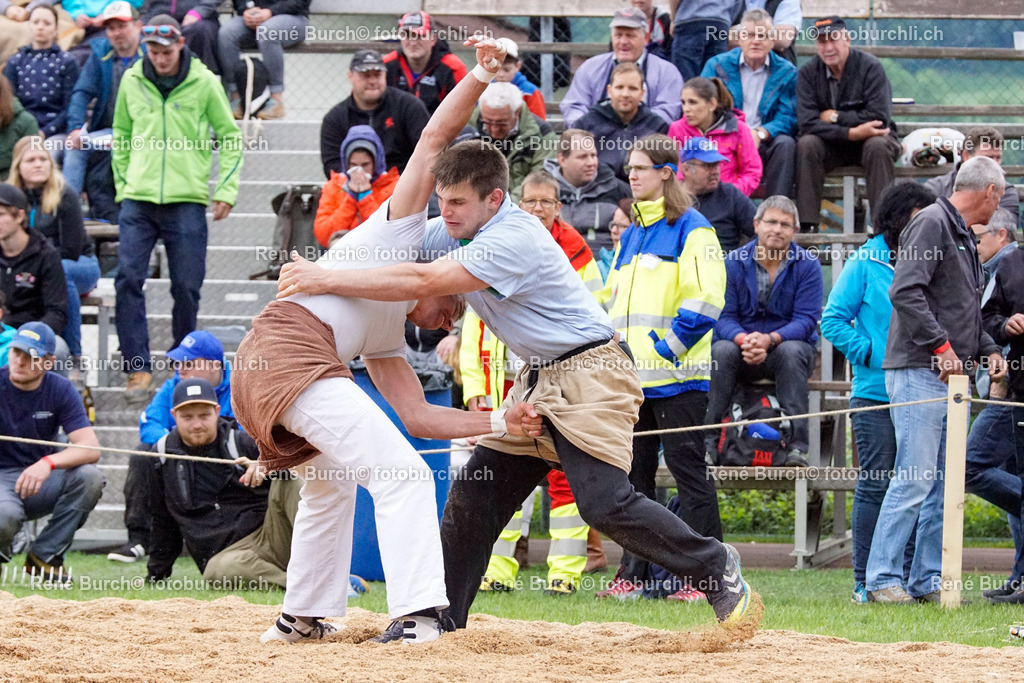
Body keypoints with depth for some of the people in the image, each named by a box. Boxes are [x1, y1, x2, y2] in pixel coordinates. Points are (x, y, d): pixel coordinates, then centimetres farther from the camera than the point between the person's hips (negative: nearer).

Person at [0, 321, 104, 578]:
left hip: (40, 481, 4)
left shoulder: (60, 390, -2)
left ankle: (45, 555, -10)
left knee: (89, 477, -25)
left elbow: (90, 448, -14)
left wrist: (48, 463, -33)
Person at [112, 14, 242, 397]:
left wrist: (226, 189, 0)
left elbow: (230, 137, 6)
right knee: (128, 279, -9)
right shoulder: (132, 81, 5)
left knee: (186, 286, 2)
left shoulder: (204, 83, -1)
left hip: (187, 200, -2)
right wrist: (122, 183, 11)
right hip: (139, 199, 2)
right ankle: (138, 368, -6)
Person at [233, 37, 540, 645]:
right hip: (291, 348, -10)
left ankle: (304, 617, 43)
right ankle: (419, 614, -28)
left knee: (331, 484, 33)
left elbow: (418, 416, 25)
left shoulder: (388, 340, 33)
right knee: (403, 475, -15)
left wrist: (502, 423, 18)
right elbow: (435, 140, 11)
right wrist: (481, 77, 6)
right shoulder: (404, 230, 17)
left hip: (256, 375, 10)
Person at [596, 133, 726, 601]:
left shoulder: (692, 229, -5)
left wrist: (667, 348, -15)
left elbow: (705, 299, -13)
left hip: (677, 376, -8)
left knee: (688, 471, -6)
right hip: (633, 378, 8)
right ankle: (634, 573, 13)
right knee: (634, 475, 8)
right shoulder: (632, 235, 20)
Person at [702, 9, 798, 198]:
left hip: (764, 145, 1)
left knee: (785, 143, -32)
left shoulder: (786, 72, 8)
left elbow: (788, 118, -2)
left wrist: (761, 133, -23)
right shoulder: (717, 65, 10)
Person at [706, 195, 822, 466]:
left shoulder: (807, 265, -3)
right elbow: (724, 317, -6)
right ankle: (708, 441, -31)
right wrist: (744, 340, -29)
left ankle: (796, 445, -39)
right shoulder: (733, 263, 0)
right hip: (742, 352, 1)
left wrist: (770, 340, -30)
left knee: (792, 351, -35)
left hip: (787, 344, -1)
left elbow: (806, 321, -12)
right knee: (721, 350, -31)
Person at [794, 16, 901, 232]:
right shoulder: (808, 73, -5)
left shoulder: (870, 67, -13)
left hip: (870, 139, -2)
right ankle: (808, 224, -30)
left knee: (877, 146, -34)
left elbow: (879, 117, -21)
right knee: (806, 145, -27)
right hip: (831, 145, 2)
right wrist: (851, 133, -28)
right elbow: (807, 123, -17)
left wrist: (835, 117, -16)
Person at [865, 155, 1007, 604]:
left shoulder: (963, 235, 21)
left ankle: (928, 581, 12)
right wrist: (941, 346, -20)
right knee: (913, 481, -12)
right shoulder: (932, 223, -9)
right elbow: (905, 292, -19)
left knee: (946, 485, 9)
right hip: (919, 374, -10)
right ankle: (882, 579, -8)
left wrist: (987, 349, 12)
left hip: (953, 377, 10)